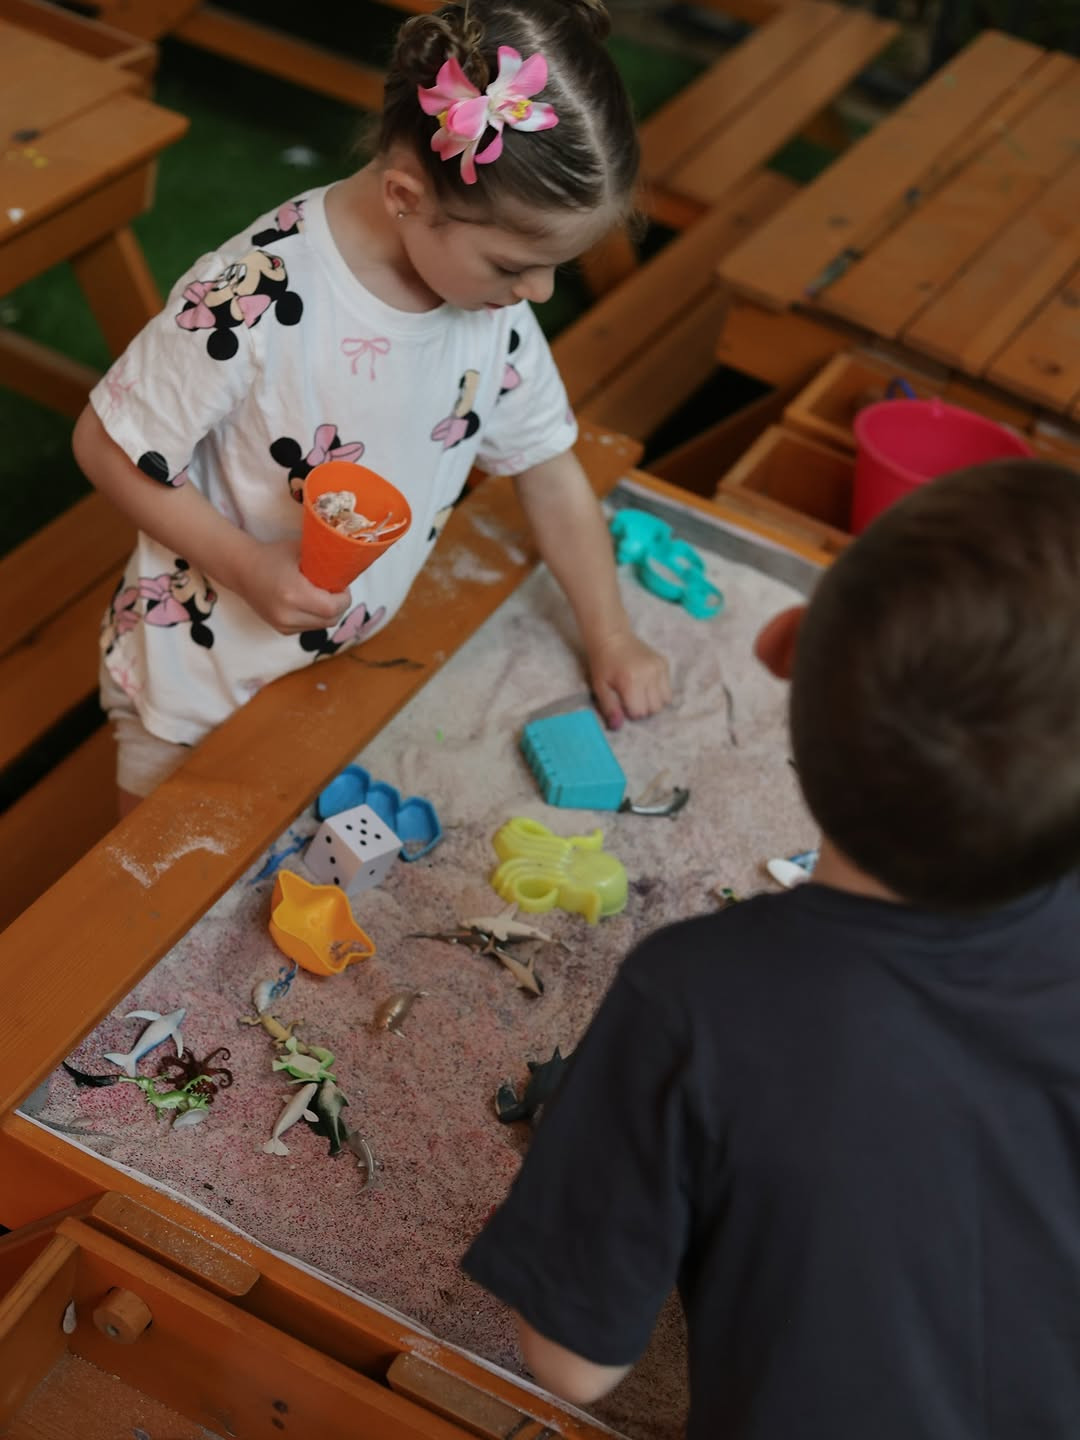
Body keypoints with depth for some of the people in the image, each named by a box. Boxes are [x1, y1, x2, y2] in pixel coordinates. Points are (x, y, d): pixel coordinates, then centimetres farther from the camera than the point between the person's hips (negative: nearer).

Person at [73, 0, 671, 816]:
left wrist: (611, 641, 0)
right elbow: (107, 446, -21)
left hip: (352, 664, 5)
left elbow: (548, 468, -1)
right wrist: (247, 565, -29)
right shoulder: (253, 302, -33)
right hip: (200, 683, -4)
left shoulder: (492, 295, -14)